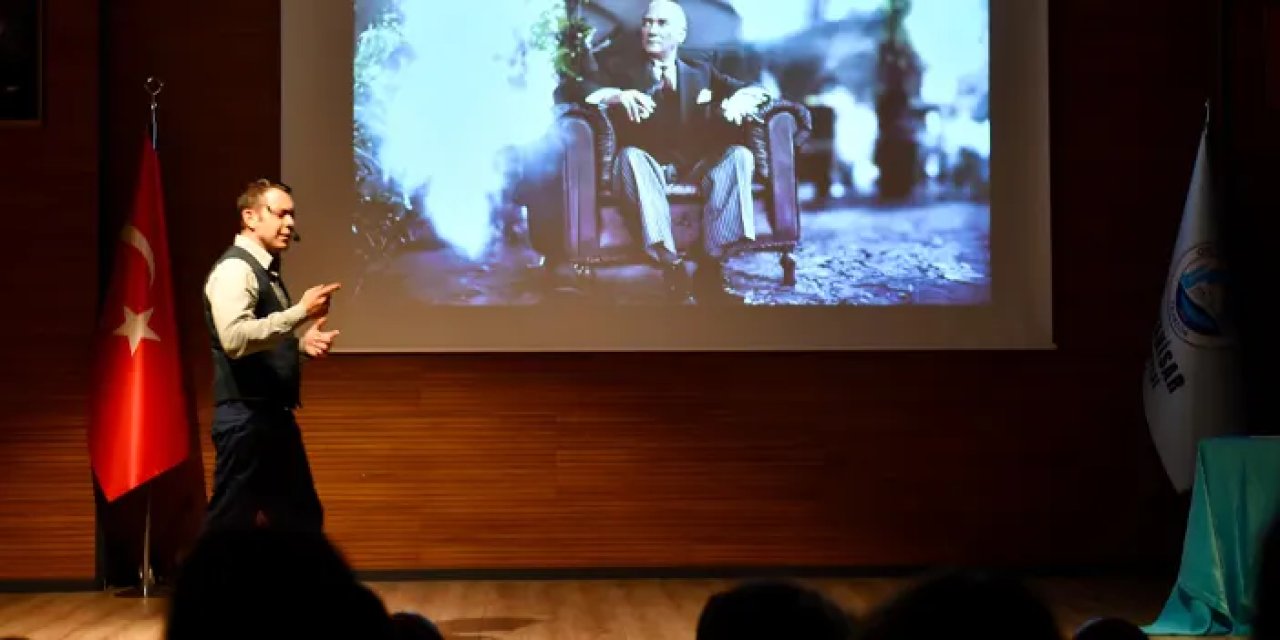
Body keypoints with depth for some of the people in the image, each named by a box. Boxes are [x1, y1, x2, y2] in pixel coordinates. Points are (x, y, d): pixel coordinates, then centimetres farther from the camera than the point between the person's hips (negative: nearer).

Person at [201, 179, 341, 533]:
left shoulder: (266, 270, 16)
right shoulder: (234, 269, -13)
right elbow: (235, 338, -29)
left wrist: (303, 342, 5)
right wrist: (301, 312, -26)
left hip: (274, 415, 10)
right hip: (246, 418, -10)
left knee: (302, 520, 14)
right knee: (231, 526, -4)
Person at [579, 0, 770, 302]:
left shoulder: (701, 71, 21)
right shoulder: (626, 71, 15)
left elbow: (755, 90, 14)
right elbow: (585, 87, -1)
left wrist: (739, 99, -11)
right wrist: (618, 95, -22)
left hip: (698, 165, 2)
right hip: (651, 164, -2)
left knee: (739, 155, -26)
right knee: (630, 155, -35)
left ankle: (712, 262, -33)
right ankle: (669, 261, -45)